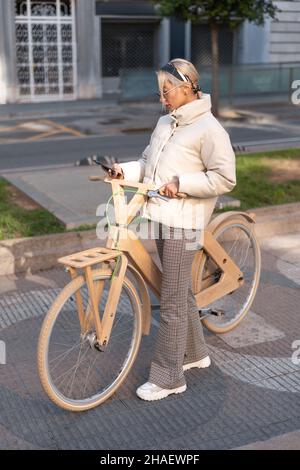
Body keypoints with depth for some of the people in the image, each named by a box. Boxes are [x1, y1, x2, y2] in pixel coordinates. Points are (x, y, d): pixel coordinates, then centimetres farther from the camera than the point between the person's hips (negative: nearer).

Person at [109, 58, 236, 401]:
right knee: (181, 290, 20)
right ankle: (195, 352, 38)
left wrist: (181, 183, -19)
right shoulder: (165, 123, 15)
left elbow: (225, 178, -15)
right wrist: (125, 170, -2)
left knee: (171, 302, -3)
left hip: (183, 221, -8)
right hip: (161, 216, 9)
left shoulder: (207, 128, -11)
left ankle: (167, 378, 9)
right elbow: (147, 163, 16)